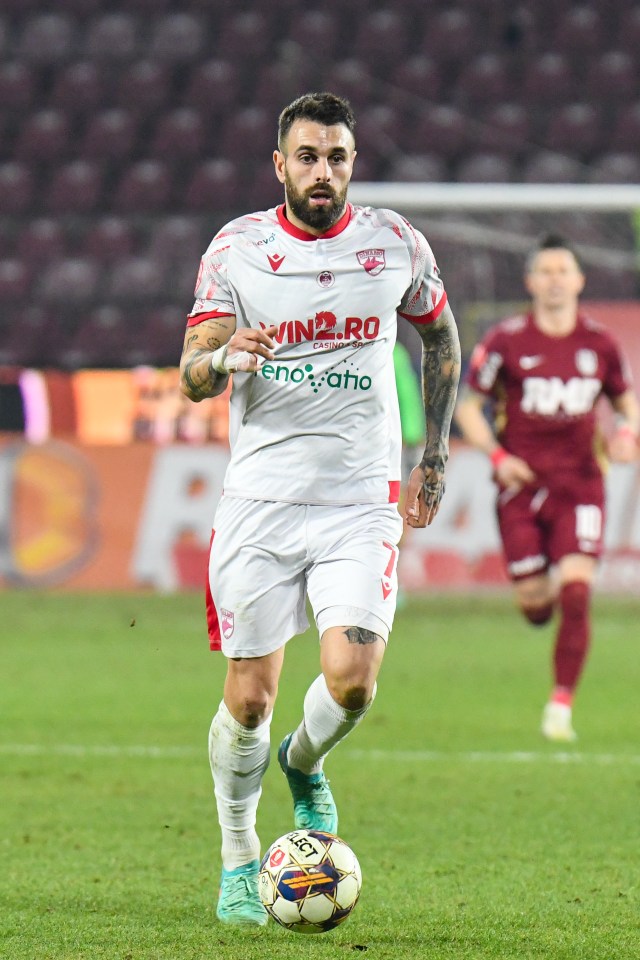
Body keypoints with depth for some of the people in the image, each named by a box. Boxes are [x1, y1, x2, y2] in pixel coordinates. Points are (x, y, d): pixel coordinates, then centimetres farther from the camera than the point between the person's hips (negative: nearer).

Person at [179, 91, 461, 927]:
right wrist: (224, 358, -28)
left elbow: (440, 332, 20)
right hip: (260, 501, 0)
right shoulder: (237, 248, -1)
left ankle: (304, 763, 18)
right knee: (250, 698, 0)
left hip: (362, 504, 0)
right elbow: (191, 375, -3)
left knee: (352, 679, -17)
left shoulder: (395, 244, 3)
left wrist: (435, 454, 16)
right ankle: (239, 857, 23)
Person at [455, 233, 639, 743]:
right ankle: (544, 588, 40)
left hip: (580, 483, 1)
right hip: (522, 484, -1)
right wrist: (497, 455, -12)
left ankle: (562, 703, -6)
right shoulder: (506, 341, -3)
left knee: (575, 594, -14)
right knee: (534, 606, 0)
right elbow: (467, 405, 3)